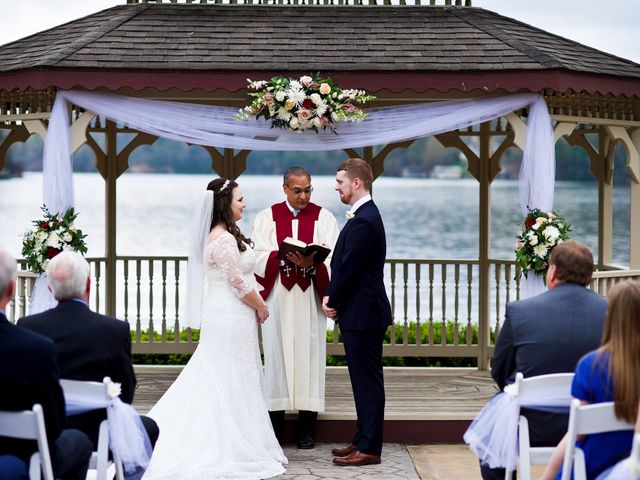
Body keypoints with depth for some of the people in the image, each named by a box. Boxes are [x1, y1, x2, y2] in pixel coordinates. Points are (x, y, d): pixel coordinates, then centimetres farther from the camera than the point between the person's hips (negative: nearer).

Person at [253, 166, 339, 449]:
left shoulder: (323, 217, 6)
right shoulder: (267, 217, 7)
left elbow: (333, 259, -3)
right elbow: (259, 256, -2)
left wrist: (312, 263, -23)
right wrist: (286, 257, -19)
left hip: (309, 298, 0)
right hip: (277, 297, 0)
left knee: (309, 354, -1)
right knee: (277, 354, -1)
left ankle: (307, 428, 5)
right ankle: (274, 424, 5)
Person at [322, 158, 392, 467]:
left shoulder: (364, 221, -19)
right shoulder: (364, 216, 14)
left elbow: (349, 269, -19)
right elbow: (343, 265, 15)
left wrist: (333, 300, -5)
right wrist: (331, 296, 3)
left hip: (363, 314, -10)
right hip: (361, 313, 10)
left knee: (368, 382, -4)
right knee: (364, 381, 15)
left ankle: (369, 448, 1)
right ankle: (363, 441, 23)